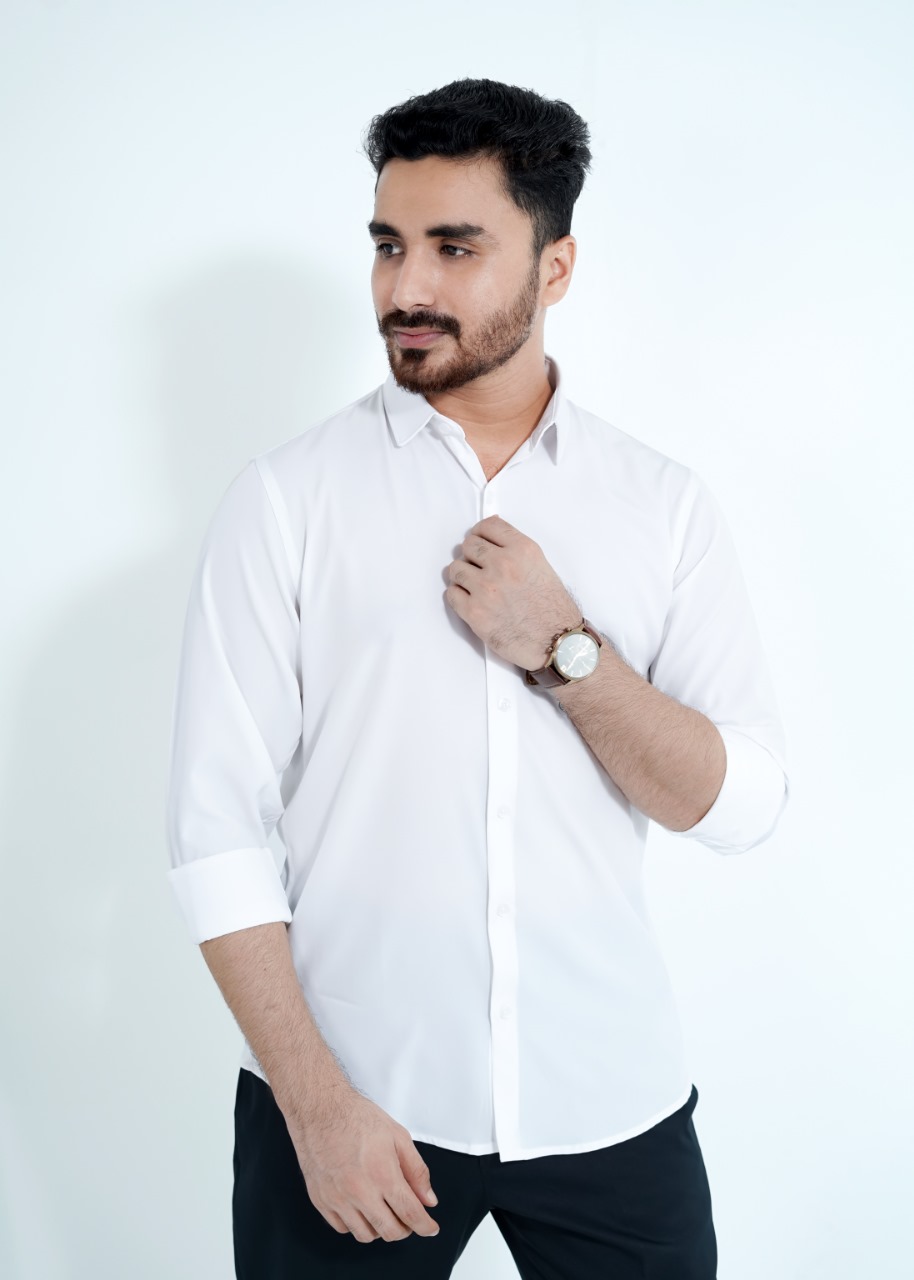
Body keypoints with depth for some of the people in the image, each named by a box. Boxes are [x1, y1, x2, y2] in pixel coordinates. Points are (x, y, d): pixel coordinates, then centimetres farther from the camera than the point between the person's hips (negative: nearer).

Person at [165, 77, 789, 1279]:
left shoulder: (665, 503, 2)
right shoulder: (288, 497, -4)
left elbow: (740, 804, -3)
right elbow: (218, 827, -8)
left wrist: (563, 648, -15)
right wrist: (318, 1103, -12)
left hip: (608, 1099, 2)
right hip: (351, 1098, -1)